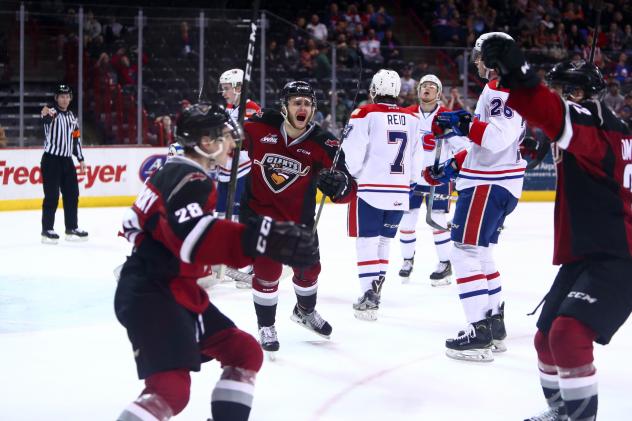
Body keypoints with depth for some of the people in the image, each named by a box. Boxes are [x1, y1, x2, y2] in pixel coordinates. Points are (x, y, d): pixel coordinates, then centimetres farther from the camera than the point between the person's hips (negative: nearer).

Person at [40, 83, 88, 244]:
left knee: (72, 195, 9)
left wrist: (81, 159, 16)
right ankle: (47, 230, -2)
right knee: (52, 196, -8)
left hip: (67, 160, 7)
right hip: (51, 160, -7)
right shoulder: (52, 113, -9)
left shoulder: (72, 117, 14)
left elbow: (76, 138, 20)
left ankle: (71, 228, 18)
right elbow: (46, 118, -34)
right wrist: (45, 114, -59)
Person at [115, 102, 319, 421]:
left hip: (175, 290, 11)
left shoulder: (174, 172, 14)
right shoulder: (190, 181, -18)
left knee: (245, 353, 13)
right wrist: (258, 240, -48)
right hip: (151, 296, -11)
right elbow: (193, 235, -39)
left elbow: (136, 224, 25)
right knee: (171, 389, -25)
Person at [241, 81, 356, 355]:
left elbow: (347, 191, -22)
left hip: (298, 217, 3)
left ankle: (305, 312, 49)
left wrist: (340, 184, -42)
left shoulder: (323, 143, -19)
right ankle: (266, 327, 13)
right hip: (258, 210, -3)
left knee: (308, 268, 18)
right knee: (267, 270, -11)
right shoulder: (259, 129, -19)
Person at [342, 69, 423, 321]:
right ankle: (375, 290, 20)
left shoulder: (366, 114, -8)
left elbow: (351, 155, -11)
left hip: (370, 190, -5)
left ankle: (369, 298, -8)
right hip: (399, 194, 5)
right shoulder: (412, 119, 8)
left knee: (367, 242, -1)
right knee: (383, 241, 17)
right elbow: (417, 159, 12)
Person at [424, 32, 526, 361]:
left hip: (489, 185, -11)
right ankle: (495, 325, 22)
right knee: (480, 254, 17)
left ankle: (480, 333, -14)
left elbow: (499, 136, -29)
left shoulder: (500, 87, -15)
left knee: (466, 253, -11)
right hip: (497, 183, 11)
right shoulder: (505, 89, 19)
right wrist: (452, 166, 20)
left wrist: (461, 123, -22)